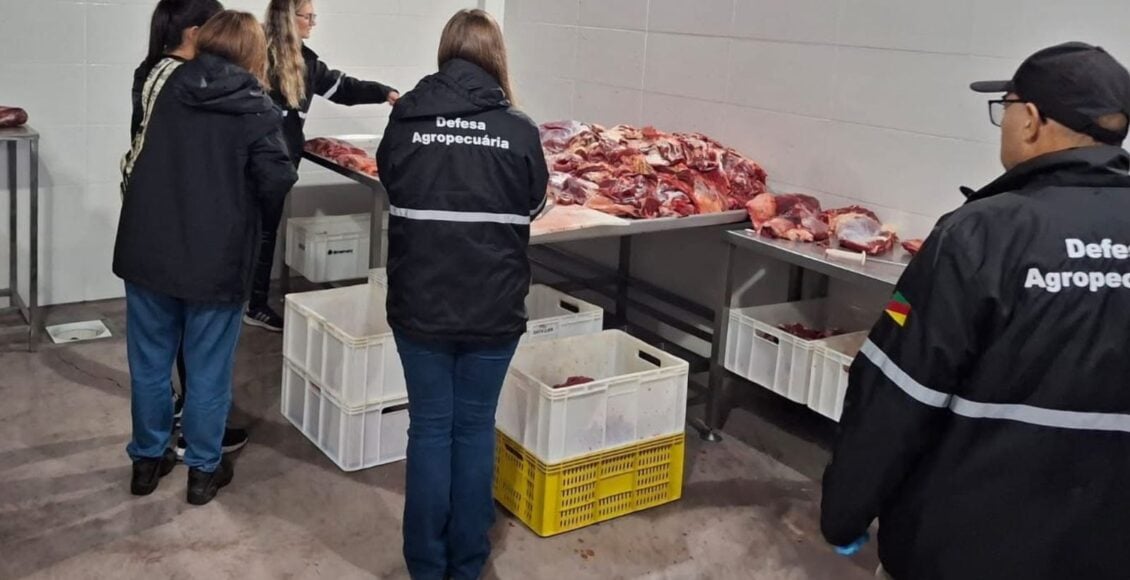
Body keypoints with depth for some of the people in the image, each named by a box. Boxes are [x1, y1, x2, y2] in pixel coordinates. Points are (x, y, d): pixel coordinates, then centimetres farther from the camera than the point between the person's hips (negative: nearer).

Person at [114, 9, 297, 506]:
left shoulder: (164, 81, 2)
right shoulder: (256, 108, -11)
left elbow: (136, 159, 15)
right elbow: (277, 185, -11)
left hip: (147, 250, 4)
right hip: (216, 262, -3)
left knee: (150, 362, 16)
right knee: (208, 371, 10)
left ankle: (147, 459, 30)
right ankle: (204, 470, 22)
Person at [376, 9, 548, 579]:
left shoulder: (405, 120, -5)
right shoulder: (518, 129, -7)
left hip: (419, 303, 0)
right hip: (494, 308, 0)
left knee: (430, 427, 12)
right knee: (475, 427, 13)